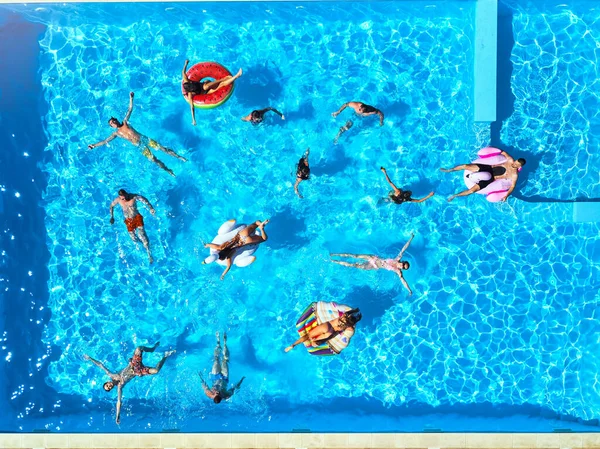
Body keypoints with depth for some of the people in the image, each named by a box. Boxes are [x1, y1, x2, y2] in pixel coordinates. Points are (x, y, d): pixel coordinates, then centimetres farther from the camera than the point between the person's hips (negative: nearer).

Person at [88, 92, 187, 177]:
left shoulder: (125, 122, 10)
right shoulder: (116, 133, 6)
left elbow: (130, 109, 8)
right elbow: (105, 141, 7)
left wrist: (131, 98, 0)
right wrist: (94, 145, 0)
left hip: (144, 138, 2)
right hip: (140, 146, -2)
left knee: (163, 148, -3)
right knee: (154, 160, -8)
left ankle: (179, 157, 4)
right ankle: (168, 170, 0)